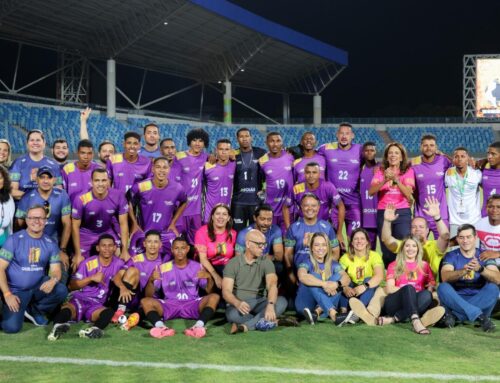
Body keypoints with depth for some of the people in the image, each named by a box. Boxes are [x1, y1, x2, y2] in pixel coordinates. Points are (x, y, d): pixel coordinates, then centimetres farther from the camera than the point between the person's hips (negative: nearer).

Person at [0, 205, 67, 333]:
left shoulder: (50, 243, 0)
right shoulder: (14, 240, -10)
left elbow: (56, 270, -3)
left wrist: (53, 280, -28)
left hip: (38, 287, 3)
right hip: (16, 290, -3)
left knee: (61, 290, -26)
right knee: (11, 327, -22)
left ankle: (35, 311, 3)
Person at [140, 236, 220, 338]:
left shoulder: (197, 267, 7)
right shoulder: (164, 268, 7)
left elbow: (209, 291, 2)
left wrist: (209, 278, -19)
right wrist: (151, 280, -18)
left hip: (193, 305, 0)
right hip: (169, 305, 0)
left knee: (214, 297, -26)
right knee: (145, 301, -24)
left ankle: (198, 326, -49)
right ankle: (161, 327, -50)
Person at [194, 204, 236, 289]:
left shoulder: (233, 234, 7)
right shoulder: (202, 232, -4)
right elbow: (202, 258, -11)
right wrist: (216, 276, -22)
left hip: (227, 269, 3)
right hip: (208, 269, -3)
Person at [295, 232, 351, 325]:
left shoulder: (333, 264, 9)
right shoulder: (307, 262, -4)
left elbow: (347, 279, -10)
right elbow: (302, 276, -28)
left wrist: (336, 284, -32)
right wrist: (324, 284, -37)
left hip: (326, 305, 4)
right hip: (306, 304, -3)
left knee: (338, 276, -14)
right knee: (313, 277, -26)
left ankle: (318, 312, -32)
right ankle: (333, 313, -43)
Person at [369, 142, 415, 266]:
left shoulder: (408, 171, 6)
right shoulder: (381, 171, 9)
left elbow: (408, 193, -8)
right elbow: (371, 192, -5)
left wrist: (396, 180, -20)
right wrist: (384, 181, -20)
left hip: (402, 213, -1)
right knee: (387, 251, 2)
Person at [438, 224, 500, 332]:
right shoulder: (451, 256, 1)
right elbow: (445, 277, -19)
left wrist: (480, 269, -34)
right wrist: (464, 271, -38)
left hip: (480, 300, 0)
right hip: (457, 299, 0)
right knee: (443, 287, -28)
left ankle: (456, 315, -28)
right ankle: (479, 316, -34)